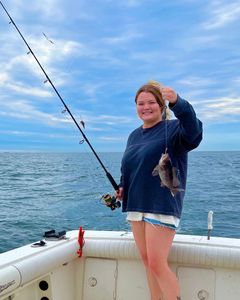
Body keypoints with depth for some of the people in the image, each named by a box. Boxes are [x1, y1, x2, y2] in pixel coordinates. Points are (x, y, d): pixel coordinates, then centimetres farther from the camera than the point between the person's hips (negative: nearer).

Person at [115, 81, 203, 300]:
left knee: (157, 264, -9)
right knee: (147, 261, 12)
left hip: (162, 206, -7)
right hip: (136, 205, 7)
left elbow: (193, 133, -28)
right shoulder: (134, 136, 16)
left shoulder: (173, 128, -5)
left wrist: (177, 103, -42)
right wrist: (122, 187, 6)